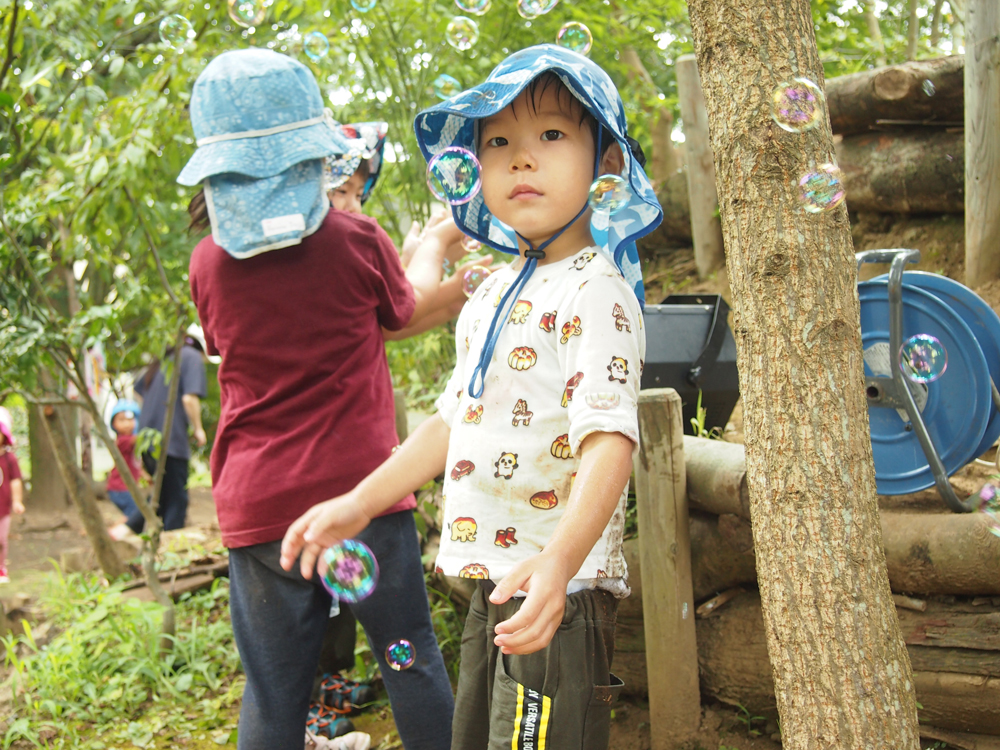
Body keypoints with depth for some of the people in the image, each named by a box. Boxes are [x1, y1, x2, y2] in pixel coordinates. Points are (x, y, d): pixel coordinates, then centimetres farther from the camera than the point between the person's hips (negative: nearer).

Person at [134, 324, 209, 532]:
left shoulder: (166, 357, 19)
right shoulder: (193, 357, -5)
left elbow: (138, 391, 26)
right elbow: (189, 398, -18)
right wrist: (197, 429, -6)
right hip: (171, 439, -8)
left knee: (161, 494, 18)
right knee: (176, 499, 0)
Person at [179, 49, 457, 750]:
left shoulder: (209, 264, 0)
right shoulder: (354, 240, -6)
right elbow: (406, 309, 14)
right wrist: (434, 245, 34)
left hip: (257, 504, 2)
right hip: (362, 489, -2)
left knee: (272, 693, 8)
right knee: (412, 661, 13)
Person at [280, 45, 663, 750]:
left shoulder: (595, 292, -15)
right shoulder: (493, 294, 13)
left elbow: (610, 439, -26)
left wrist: (557, 562, -40)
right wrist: (359, 503, 18)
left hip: (557, 590, -9)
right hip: (494, 584, 9)